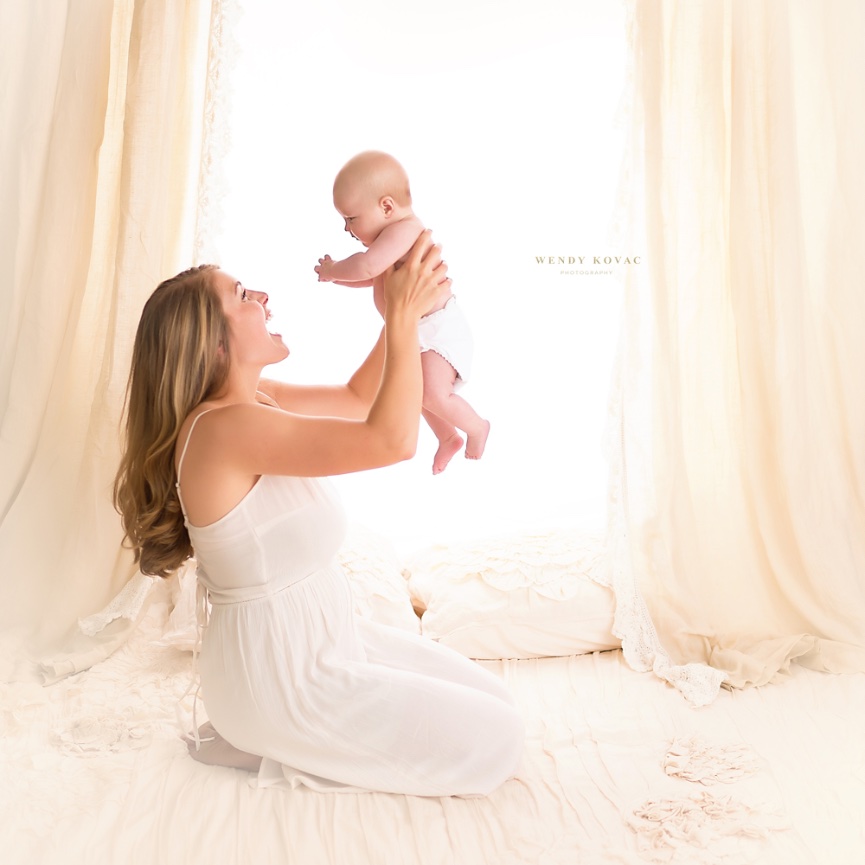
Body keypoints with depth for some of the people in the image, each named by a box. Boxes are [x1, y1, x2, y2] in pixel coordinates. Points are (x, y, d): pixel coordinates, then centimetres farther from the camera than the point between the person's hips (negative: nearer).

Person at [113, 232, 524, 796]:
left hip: (327, 639, 9)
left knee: (494, 701, 12)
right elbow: (392, 440, -32)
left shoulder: (255, 401, 2)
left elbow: (358, 398, 13)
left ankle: (287, 739, 15)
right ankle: (286, 755, 4)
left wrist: (404, 313, 0)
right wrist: (405, 315, -22)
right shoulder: (223, 427, -27)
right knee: (493, 742, -5)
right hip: (280, 677, -9)